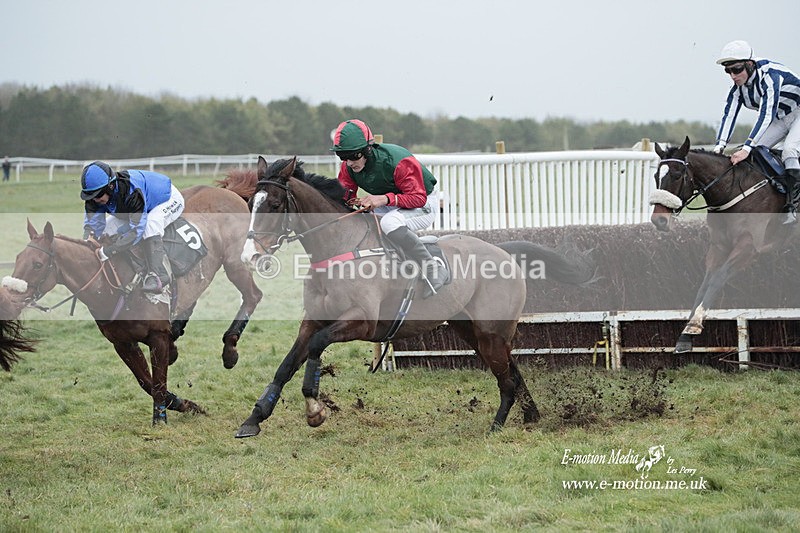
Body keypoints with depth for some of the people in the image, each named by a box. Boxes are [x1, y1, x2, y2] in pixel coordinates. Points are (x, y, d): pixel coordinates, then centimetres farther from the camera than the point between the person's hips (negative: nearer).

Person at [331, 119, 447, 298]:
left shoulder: (397, 161, -32)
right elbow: (343, 196, -1)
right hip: (388, 208, 8)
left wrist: (385, 199, -44)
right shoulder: (348, 167, -12)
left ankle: (433, 269, -31)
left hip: (423, 204, -8)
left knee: (390, 223, -37)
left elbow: (418, 198, -30)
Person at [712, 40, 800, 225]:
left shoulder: (769, 75, -33)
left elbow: (766, 115, -41)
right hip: (780, 120, 8)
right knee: (755, 152, -8)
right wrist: (719, 147, -31)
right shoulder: (738, 87, -8)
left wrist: (747, 148, -48)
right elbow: (729, 115, -16)